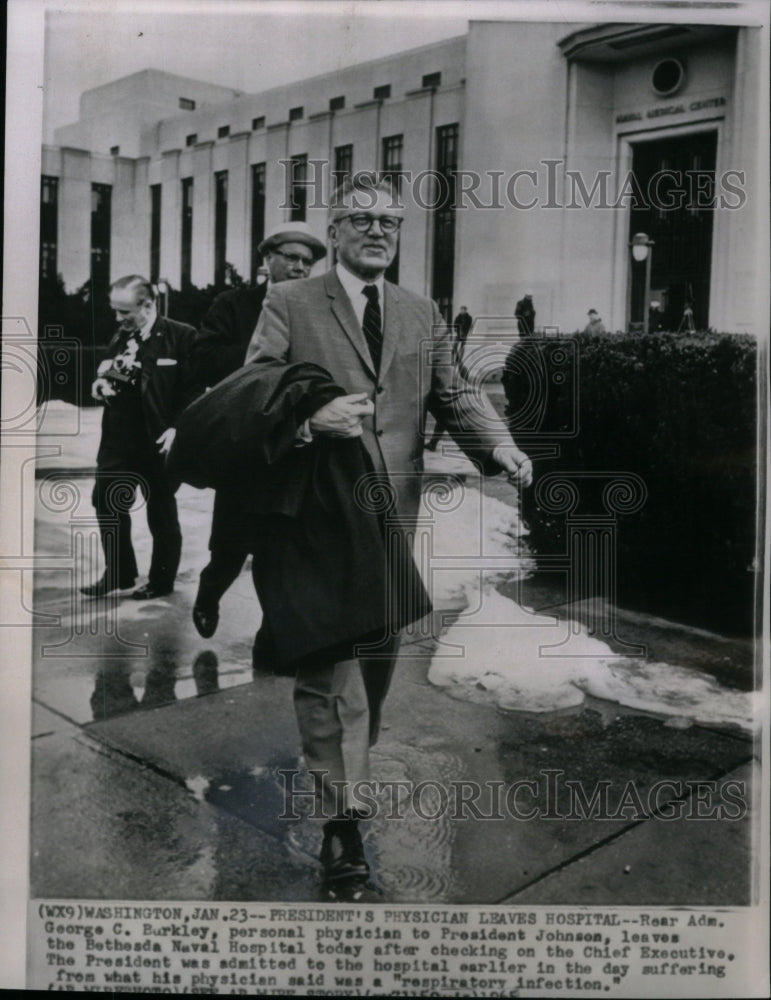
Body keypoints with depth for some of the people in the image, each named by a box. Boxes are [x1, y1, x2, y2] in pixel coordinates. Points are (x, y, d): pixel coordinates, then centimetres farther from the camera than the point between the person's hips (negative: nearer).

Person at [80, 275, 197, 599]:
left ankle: (161, 579, 21)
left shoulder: (182, 336, -9)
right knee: (106, 502, 8)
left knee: (161, 512, 6)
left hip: (157, 441, -6)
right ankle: (118, 571, 23)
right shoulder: (119, 338, 11)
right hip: (119, 438, 6)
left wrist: (177, 428, -19)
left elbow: (192, 388, -12)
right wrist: (104, 383, -3)